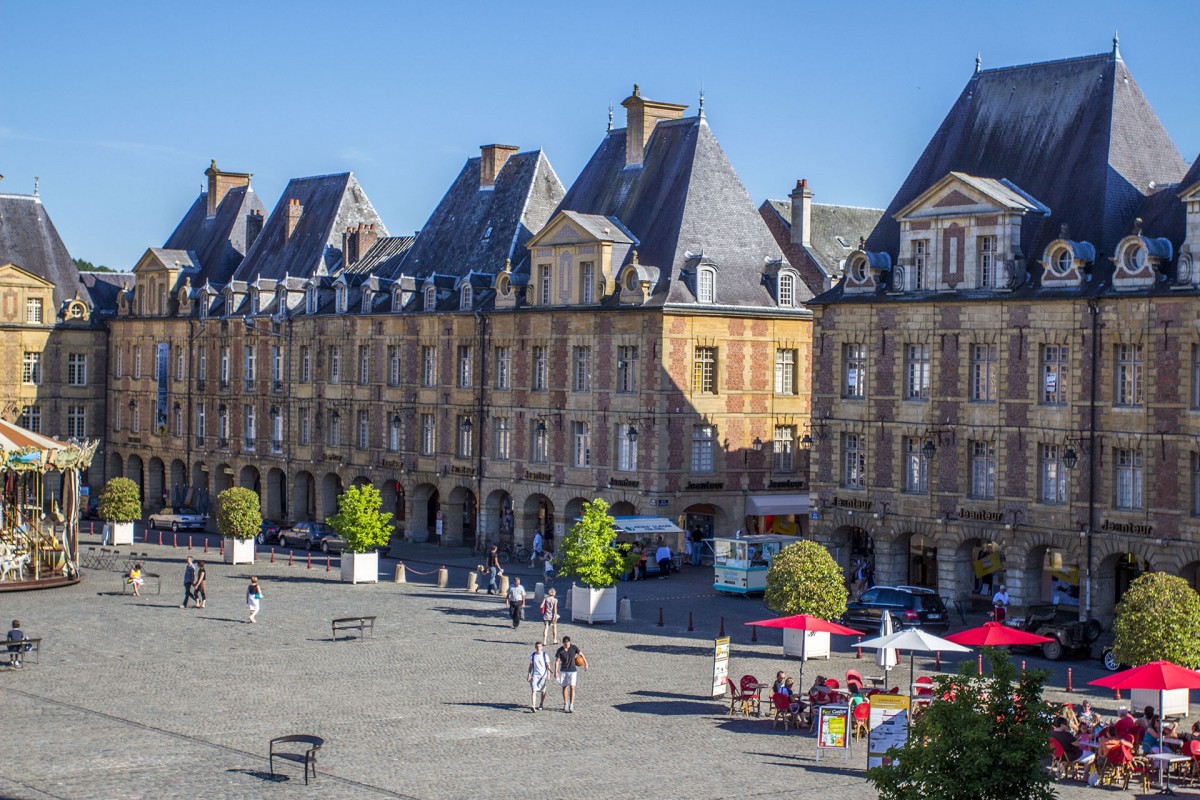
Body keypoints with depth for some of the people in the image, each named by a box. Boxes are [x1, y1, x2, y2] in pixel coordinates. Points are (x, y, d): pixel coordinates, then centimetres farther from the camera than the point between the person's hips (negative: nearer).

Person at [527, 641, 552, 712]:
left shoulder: (545, 655, -4)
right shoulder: (532, 655, 3)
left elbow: (548, 665, -5)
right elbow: (531, 666, 11)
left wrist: (548, 674, -16)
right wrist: (529, 675, 7)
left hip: (543, 675, -1)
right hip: (535, 675, 1)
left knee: (543, 691, 11)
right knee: (533, 690, -14)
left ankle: (541, 705, 31)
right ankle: (533, 706, -22)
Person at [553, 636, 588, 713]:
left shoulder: (574, 648, -10)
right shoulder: (560, 650, -11)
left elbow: (581, 655, 5)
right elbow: (557, 661, -8)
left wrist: (585, 664, 10)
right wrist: (556, 672, -14)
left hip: (573, 671, -1)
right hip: (563, 671, 1)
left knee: (572, 687, -11)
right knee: (564, 687, 10)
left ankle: (571, 706, -14)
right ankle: (565, 704, 26)